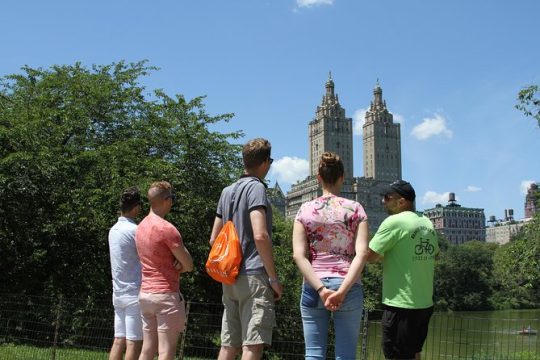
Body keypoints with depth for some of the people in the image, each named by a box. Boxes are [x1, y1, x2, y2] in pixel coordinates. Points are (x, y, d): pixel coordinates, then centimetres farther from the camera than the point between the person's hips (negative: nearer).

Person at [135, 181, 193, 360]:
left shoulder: (141, 226, 10)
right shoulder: (167, 228, -16)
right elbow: (189, 265, -12)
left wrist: (173, 264, -2)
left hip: (145, 293, 8)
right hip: (166, 294, -8)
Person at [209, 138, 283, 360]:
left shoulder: (227, 192, 17)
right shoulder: (256, 187, -7)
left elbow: (214, 239, 20)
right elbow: (260, 236, -18)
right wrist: (274, 278, -13)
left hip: (230, 278, 8)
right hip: (254, 276, -8)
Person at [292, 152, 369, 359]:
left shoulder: (305, 210, 4)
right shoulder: (355, 209, 2)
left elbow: (299, 256, -6)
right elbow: (362, 253, -10)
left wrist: (320, 289, -10)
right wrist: (342, 290, -14)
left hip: (313, 287, 1)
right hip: (348, 286, -1)